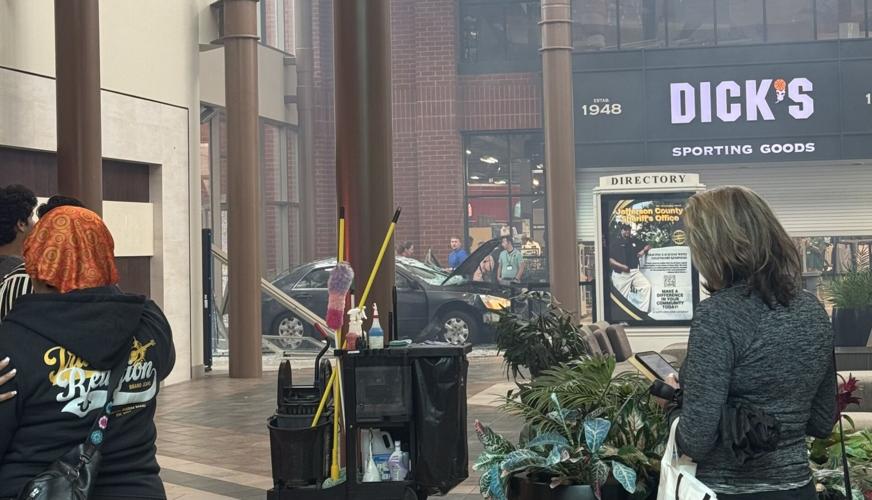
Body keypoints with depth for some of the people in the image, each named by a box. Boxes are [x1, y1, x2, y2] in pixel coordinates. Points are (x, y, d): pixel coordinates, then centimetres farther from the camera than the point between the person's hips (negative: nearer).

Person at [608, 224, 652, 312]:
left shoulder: (635, 241, 15)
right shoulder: (615, 244, 1)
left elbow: (648, 246, 25)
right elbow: (610, 260, -6)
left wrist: (644, 250, 1)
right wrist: (622, 266, -17)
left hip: (634, 271, 4)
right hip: (620, 274, -4)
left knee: (647, 286, -15)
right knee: (622, 297, -2)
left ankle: (643, 310, -12)